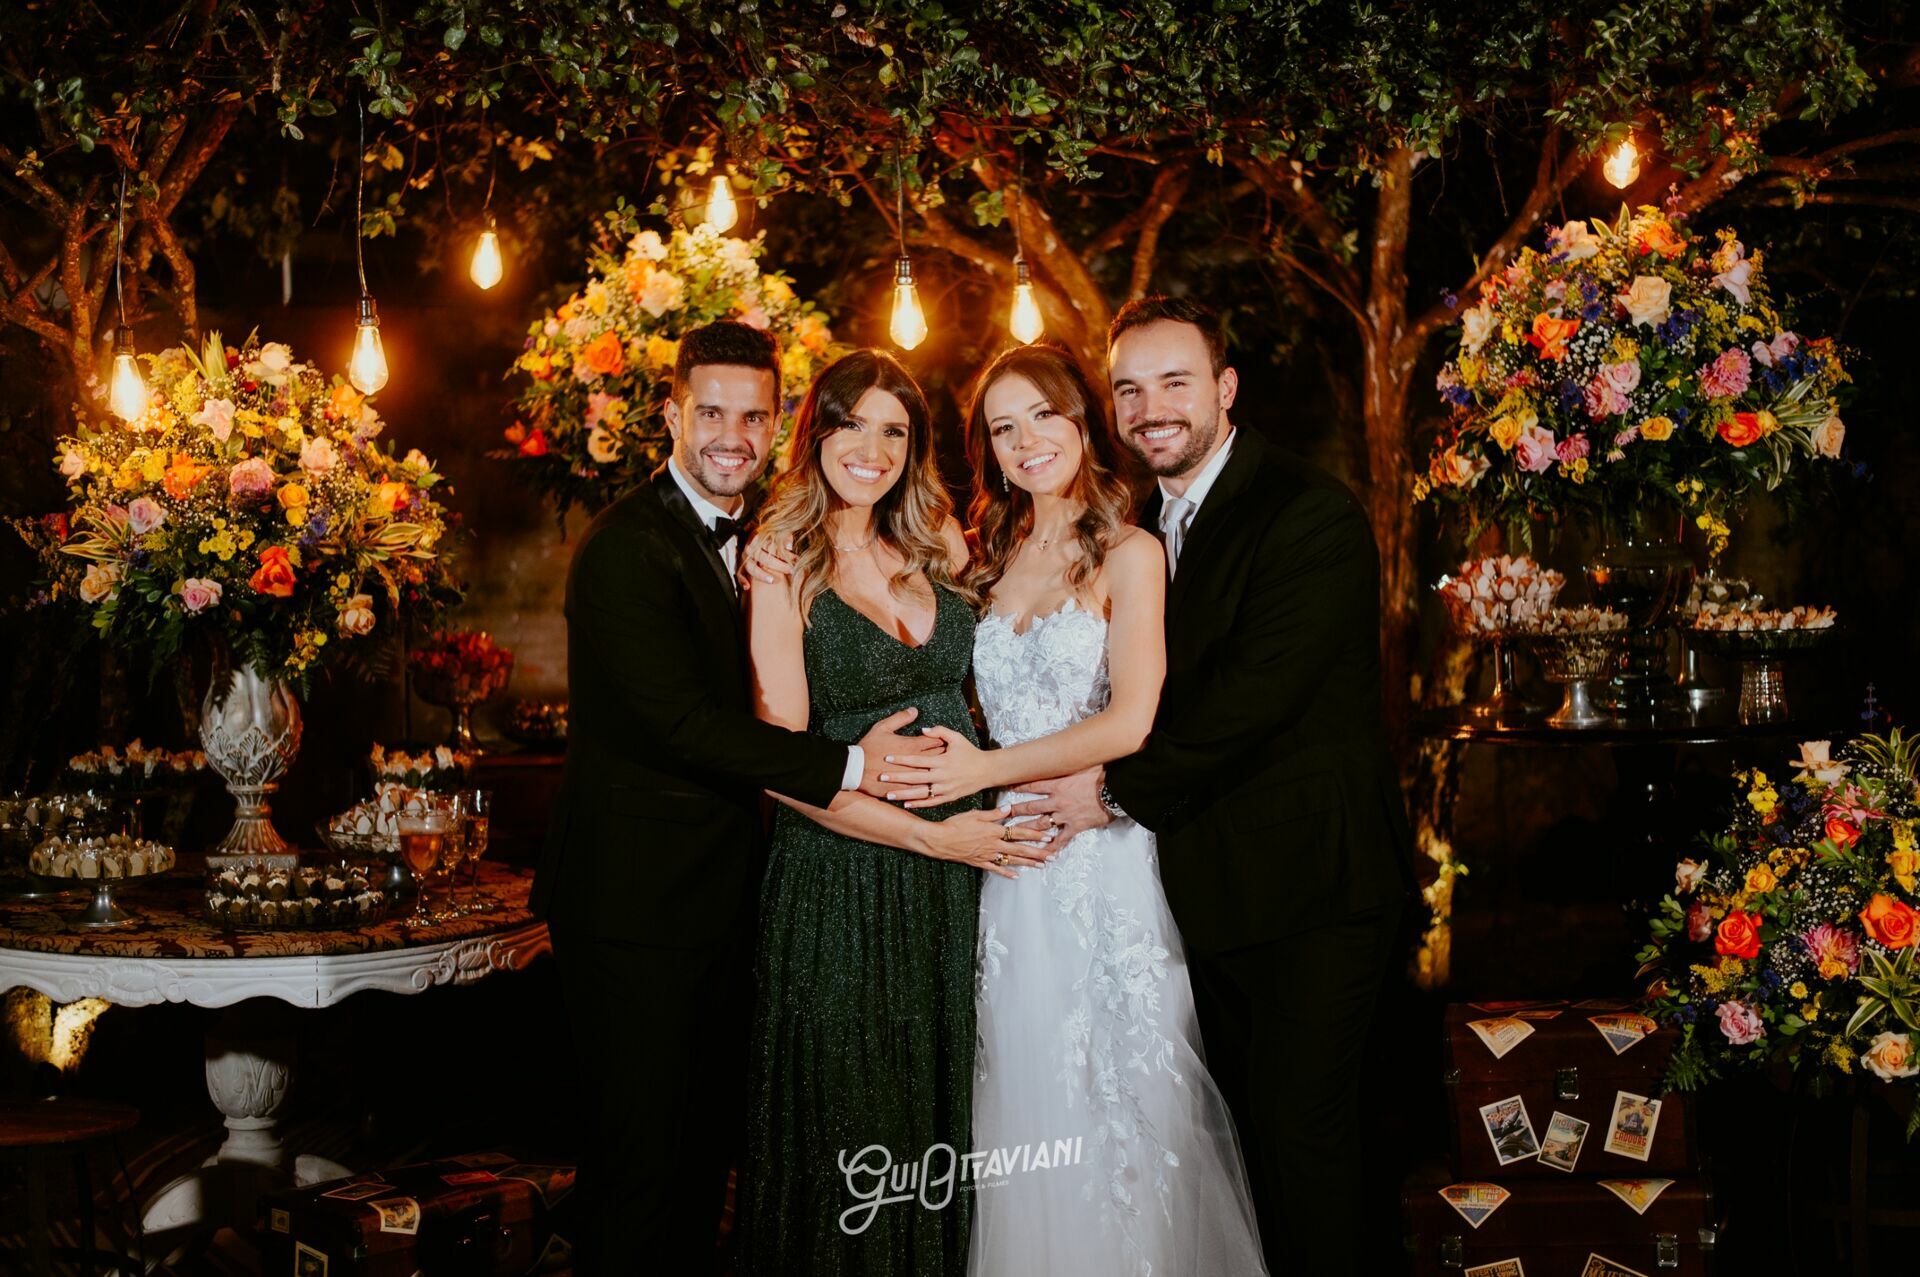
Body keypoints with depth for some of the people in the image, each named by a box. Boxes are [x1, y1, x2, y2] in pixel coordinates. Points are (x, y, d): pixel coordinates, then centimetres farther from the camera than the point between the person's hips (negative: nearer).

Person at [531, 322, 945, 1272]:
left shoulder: (753, 543, 13)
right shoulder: (627, 546, -15)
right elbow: (680, 721, -23)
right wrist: (850, 766, -22)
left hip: (722, 894, 8)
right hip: (636, 898, -8)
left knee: (708, 1143, 16)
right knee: (641, 1153, -1)